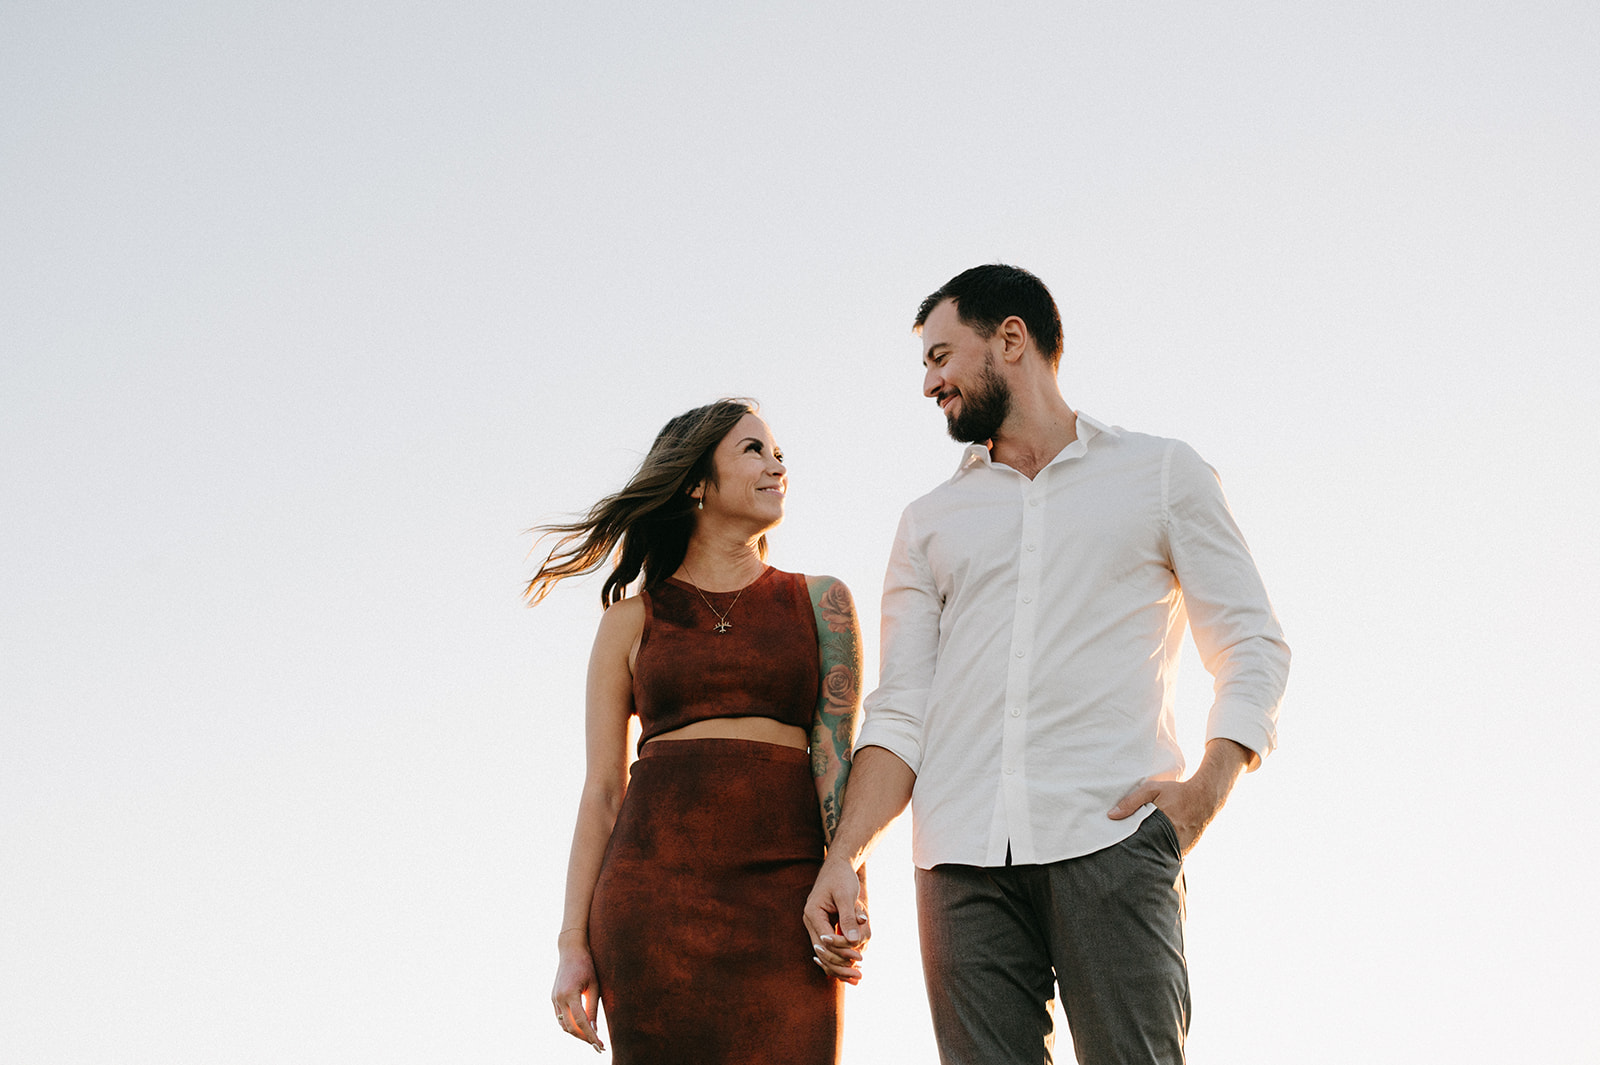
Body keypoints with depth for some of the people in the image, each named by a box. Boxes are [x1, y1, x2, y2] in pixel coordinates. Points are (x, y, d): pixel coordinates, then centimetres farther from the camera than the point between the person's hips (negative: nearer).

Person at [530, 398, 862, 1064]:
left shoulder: (819, 603, 14)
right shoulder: (632, 620, 13)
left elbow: (835, 751, 3)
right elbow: (602, 789, 10)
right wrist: (573, 944, 2)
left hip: (786, 892, 0)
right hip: (657, 886, 0)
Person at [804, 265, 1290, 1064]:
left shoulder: (1163, 475, 15)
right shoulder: (929, 523, 22)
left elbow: (1254, 646, 9)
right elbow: (900, 710, 15)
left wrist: (1208, 787, -9)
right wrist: (845, 856, -1)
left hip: (1111, 837, -3)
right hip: (962, 857, 3)